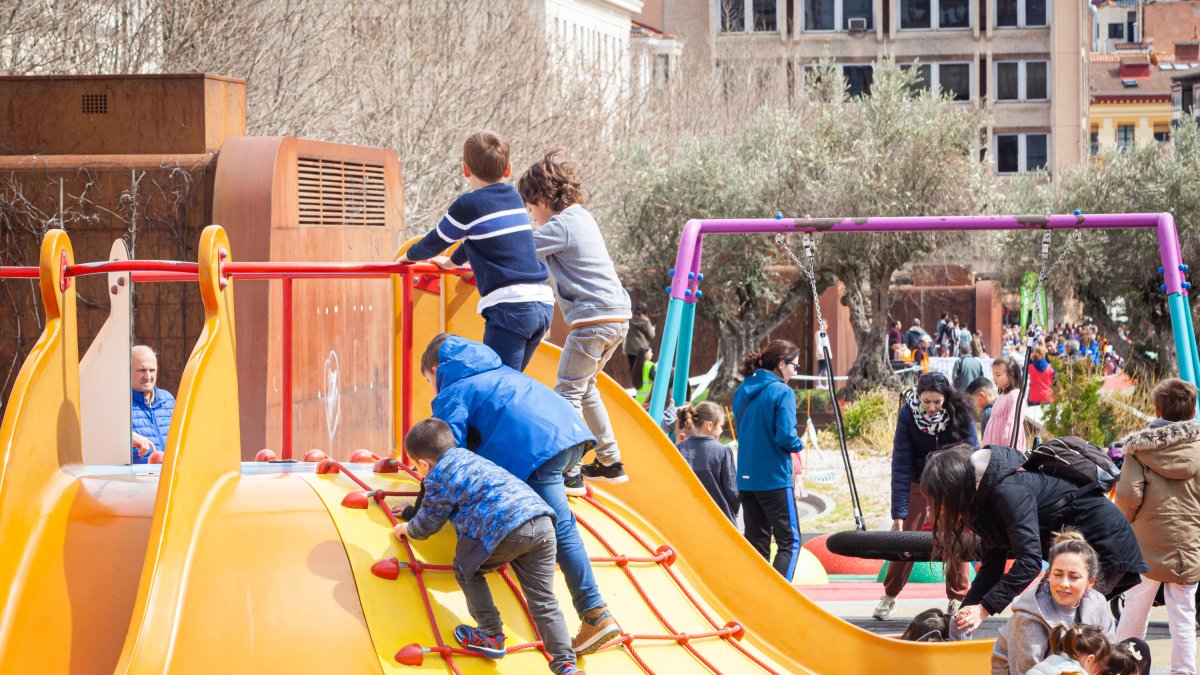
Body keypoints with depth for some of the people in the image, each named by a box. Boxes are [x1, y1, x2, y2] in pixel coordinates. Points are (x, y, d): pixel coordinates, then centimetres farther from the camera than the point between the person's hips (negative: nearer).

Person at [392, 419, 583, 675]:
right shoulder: (464, 455, 32)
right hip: (542, 522, 8)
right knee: (543, 600, 8)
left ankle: (492, 636, 15)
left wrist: (407, 529, 44)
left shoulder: (437, 479, 8)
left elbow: (426, 525, 22)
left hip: (507, 528, -8)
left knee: (466, 569, 17)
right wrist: (412, 511, 66)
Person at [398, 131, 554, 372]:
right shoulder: (514, 198, 18)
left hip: (509, 307, -7)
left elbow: (434, 242, 14)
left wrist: (409, 256, 35)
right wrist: (454, 260, 52)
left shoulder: (467, 206, -2)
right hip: (543, 305, 7)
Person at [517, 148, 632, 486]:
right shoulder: (581, 218, 17)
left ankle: (569, 470, -12)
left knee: (567, 392, -6)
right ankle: (610, 462, 24)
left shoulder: (561, 226, -11)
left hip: (592, 319, -9)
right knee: (585, 388, 21)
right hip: (617, 316, 9)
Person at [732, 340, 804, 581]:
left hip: (746, 479, 7)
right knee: (789, 542, -2)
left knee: (756, 541, 13)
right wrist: (799, 444, 1)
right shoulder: (782, 392, -12)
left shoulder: (742, 392, 10)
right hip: (774, 479, -7)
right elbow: (785, 436, -20)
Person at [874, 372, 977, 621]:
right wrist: (898, 514, -25)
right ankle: (889, 596, 13)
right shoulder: (908, 415, -23)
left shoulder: (959, 413, -23)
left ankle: (957, 599, 12)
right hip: (919, 482, 0)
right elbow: (901, 465, -22)